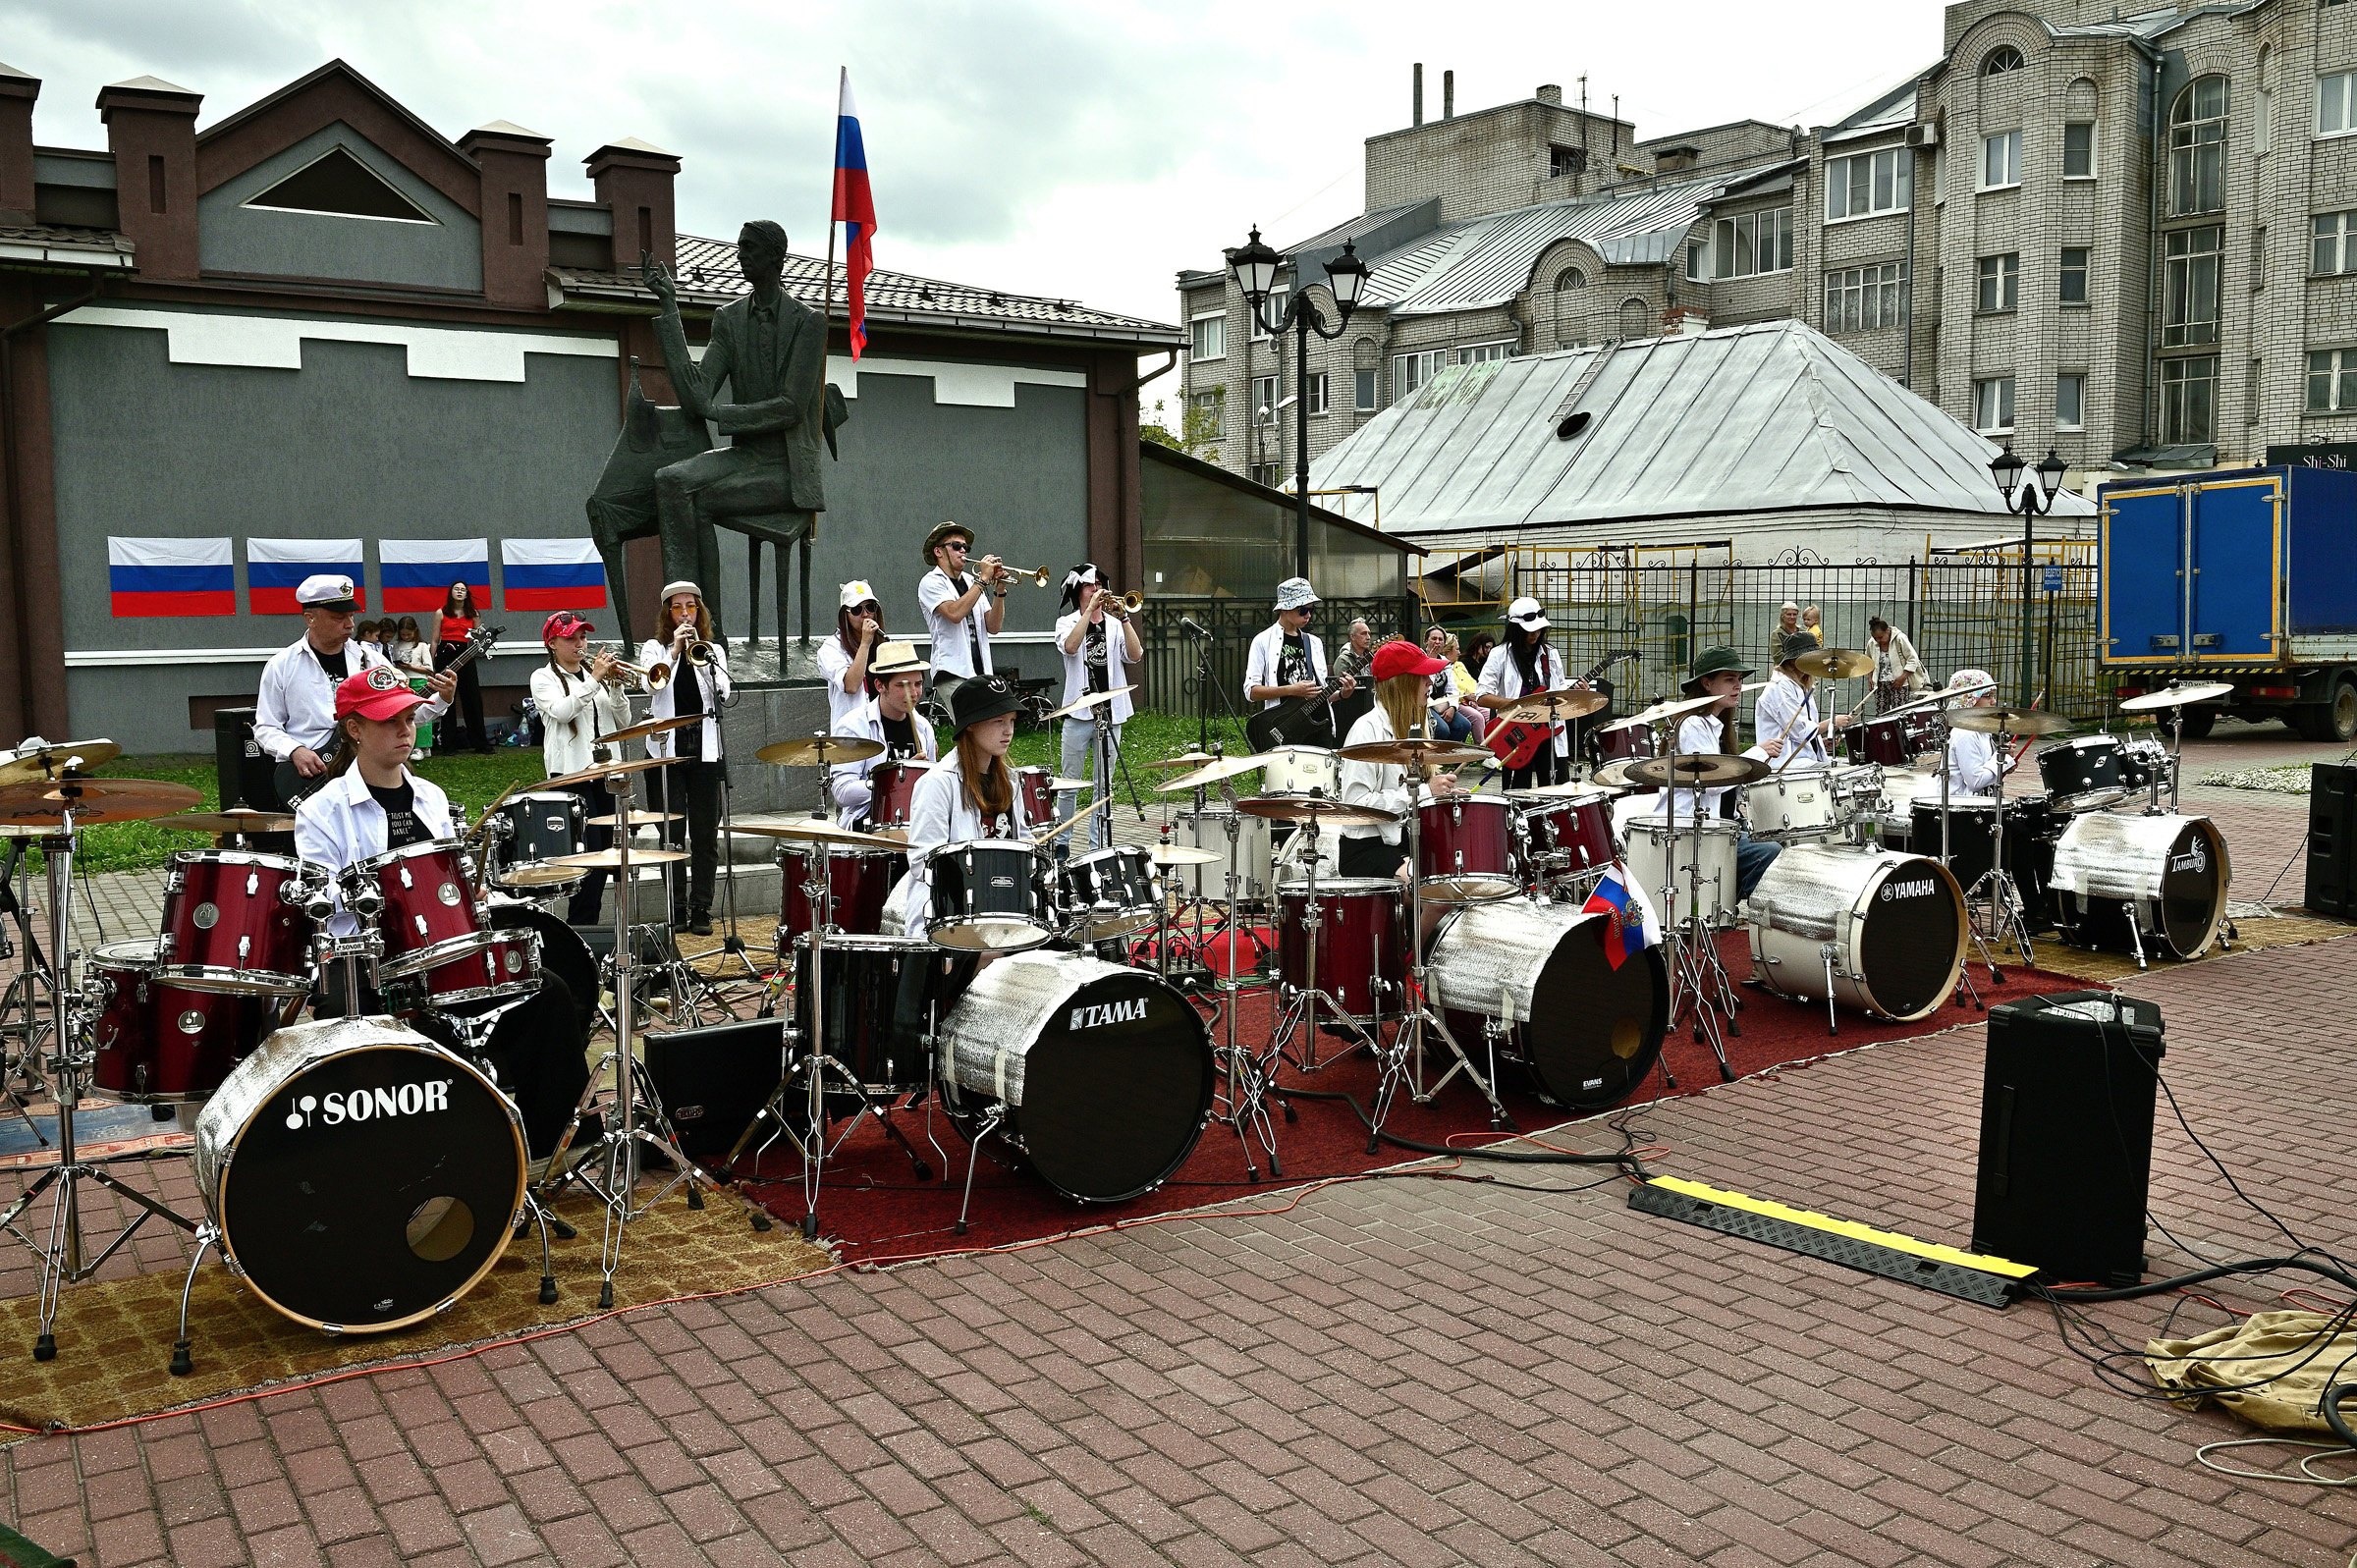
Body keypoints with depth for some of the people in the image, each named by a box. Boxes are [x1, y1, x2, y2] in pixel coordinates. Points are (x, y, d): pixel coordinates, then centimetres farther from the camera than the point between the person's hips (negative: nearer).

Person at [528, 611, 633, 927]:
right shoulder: (544, 678, 1)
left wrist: (615, 686, -5)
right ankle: (581, 924, -6)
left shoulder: (595, 671, 16)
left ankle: (588, 923, 16)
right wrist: (595, 680, -20)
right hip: (571, 772, -6)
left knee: (604, 851, 7)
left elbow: (623, 721, 11)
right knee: (588, 851, -13)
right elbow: (562, 710, -19)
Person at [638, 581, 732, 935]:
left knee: (705, 836, 1)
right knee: (671, 834, 0)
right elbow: (655, 682, -12)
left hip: (705, 750, 1)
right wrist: (675, 650, -15)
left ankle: (701, 910, 6)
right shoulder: (654, 648, 8)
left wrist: (701, 659, -16)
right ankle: (676, 909, 7)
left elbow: (723, 693, -4)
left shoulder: (713, 650, 12)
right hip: (667, 749, -1)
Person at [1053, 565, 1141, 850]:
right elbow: (1070, 646, -19)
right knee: (1070, 784, 2)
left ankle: (1098, 847, 11)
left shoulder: (1115, 625, 10)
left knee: (1103, 786, 6)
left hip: (1111, 713, 3)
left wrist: (1123, 617, -13)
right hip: (1079, 712, -3)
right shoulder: (1067, 622, 4)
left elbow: (1136, 656, -6)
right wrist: (1091, 609, -18)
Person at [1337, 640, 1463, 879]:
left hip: (1406, 840, 9)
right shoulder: (1367, 730, -14)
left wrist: (1442, 792, 3)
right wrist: (1424, 791, -20)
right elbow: (1356, 803, -22)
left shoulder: (1413, 726, 14)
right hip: (1367, 849, -9)